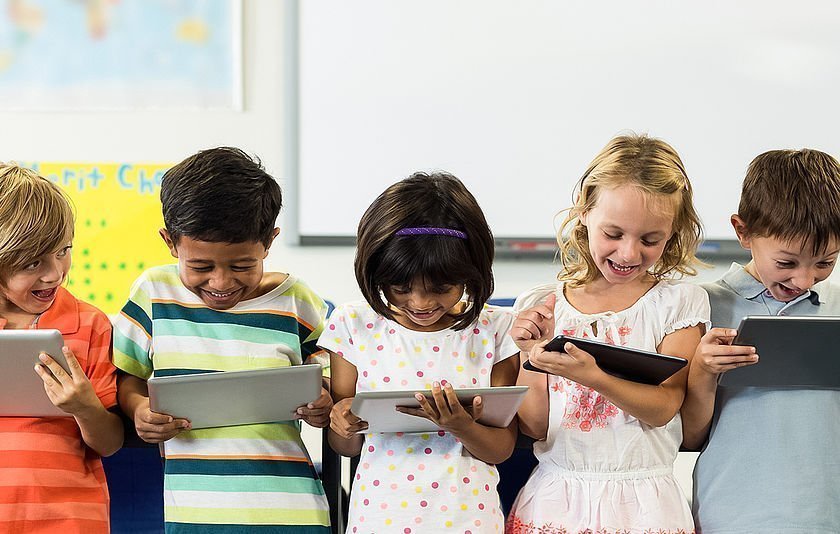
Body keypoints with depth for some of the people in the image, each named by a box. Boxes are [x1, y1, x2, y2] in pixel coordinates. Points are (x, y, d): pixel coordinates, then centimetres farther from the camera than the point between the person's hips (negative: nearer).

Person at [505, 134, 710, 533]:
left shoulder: (680, 302, -1)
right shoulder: (540, 306, 3)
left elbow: (663, 407, -11)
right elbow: (535, 426, 2)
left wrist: (592, 377, -26)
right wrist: (529, 356, -13)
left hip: (643, 502, -1)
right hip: (554, 498, 1)